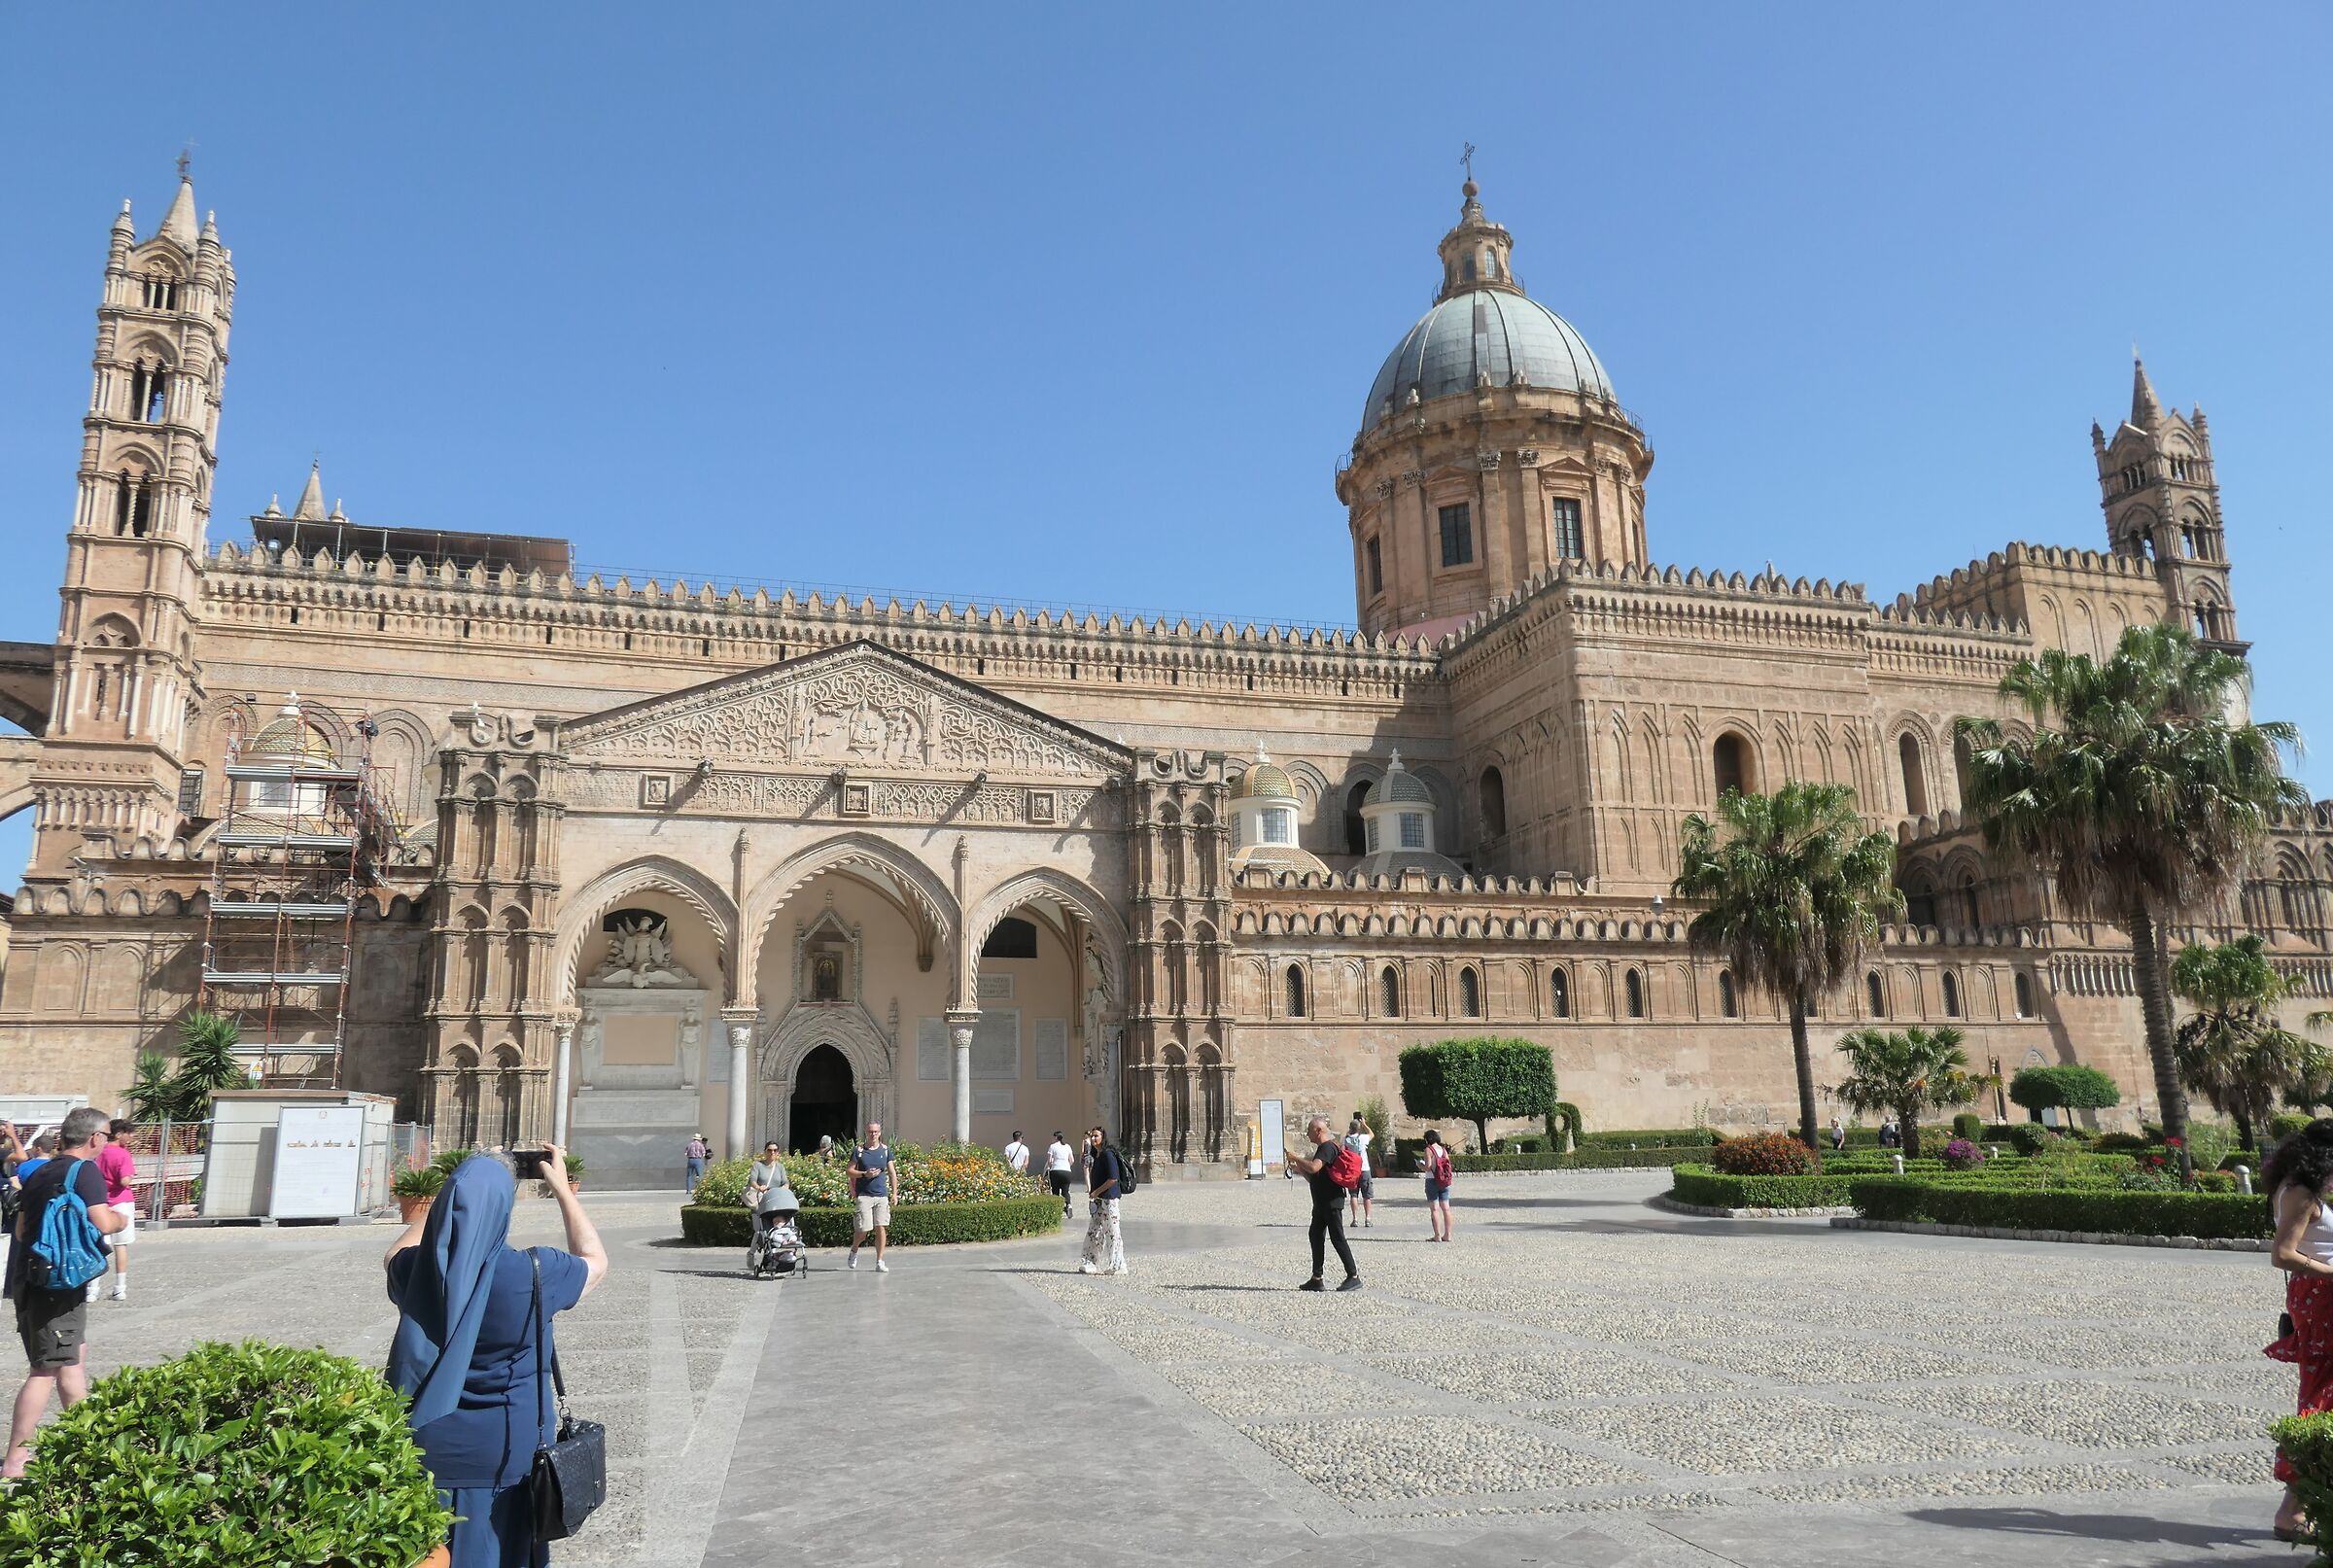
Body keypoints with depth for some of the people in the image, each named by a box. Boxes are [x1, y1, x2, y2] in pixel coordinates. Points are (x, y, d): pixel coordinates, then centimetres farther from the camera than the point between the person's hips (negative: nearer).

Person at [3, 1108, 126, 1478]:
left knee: (75, 1354, 20)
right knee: (46, 1369, -5)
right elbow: (103, 1223, -20)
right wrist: (120, 1218, 0)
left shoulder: (38, 1172, 12)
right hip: (56, 1282, -9)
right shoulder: (84, 1170, -13)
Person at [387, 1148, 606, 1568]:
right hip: (506, 1454, -3)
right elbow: (595, 1261, 4)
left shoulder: (419, 1269, -11)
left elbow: (395, 1255, 17)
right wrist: (562, 1188, 9)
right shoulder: (532, 1273, -19)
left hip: (428, 1447, 3)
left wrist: (457, 1192, 17)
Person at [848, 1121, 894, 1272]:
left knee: (881, 1228, -3)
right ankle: (854, 1250, 27)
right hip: (864, 1195, -2)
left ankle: (879, 1262, 6)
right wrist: (865, 1174, -13)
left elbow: (892, 1173, 10)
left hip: (882, 1195, 2)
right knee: (863, 1230, -4)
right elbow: (850, 1172, 3)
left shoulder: (885, 1150, 8)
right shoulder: (859, 1151, 2)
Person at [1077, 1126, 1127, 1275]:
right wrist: (1092, 1194, 10)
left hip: (1108, 1199, -9)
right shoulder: (1096, 1156, 14)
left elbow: (1113, 1178, -20)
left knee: (1112, 1232, -2)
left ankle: (1116, 1265, 5)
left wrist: (1096, 1192, -14)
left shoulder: (1108, 1155, -13)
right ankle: (1090, 1264, 16)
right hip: (1098, 1200, 9)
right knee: (1093, 1231, 10)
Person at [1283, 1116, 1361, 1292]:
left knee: (1337, 1238, -8)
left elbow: (1314, 1167, -30)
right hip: (1322, 1203, 11)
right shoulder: (1322, 1149, 20)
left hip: (1331, 1202, -11)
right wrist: (1299, 1169, 12)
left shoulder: (1327, 1148, -13)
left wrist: (1296, 1158, -17)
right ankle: (1316, 1279, 14)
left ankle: (1354, 1276, -3)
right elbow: (1314, 1179, 24)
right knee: (1316, 1236, 9)